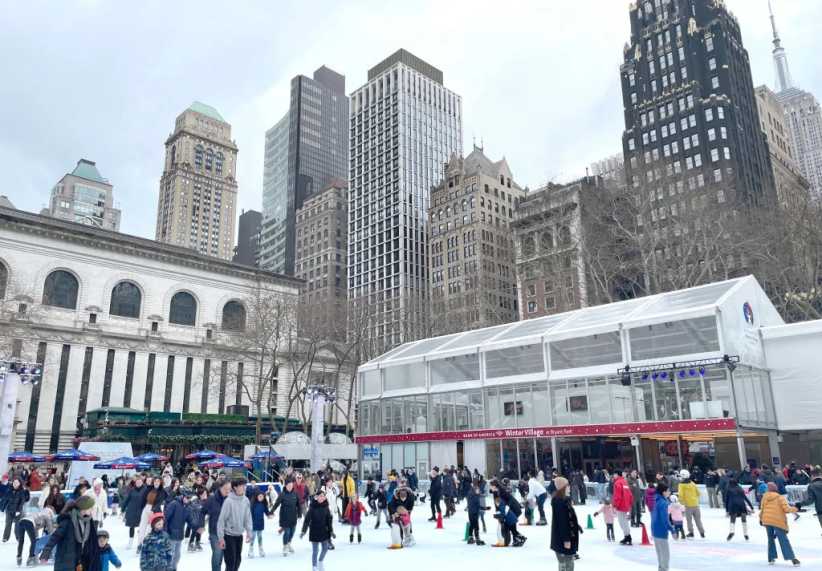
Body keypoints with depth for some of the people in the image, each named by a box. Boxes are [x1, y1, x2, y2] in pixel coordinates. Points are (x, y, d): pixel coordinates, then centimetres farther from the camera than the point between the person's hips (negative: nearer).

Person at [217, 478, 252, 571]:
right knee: (230, 562, -3)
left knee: (238, 560, 14)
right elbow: (222, 519, -17)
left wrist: (249, 532, 3)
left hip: (239, 535, 6)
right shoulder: (229, 501, -20)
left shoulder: (246, 500, -4)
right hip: (229, 535, -6)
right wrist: (221, 537, -17)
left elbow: (247, 518, 5)